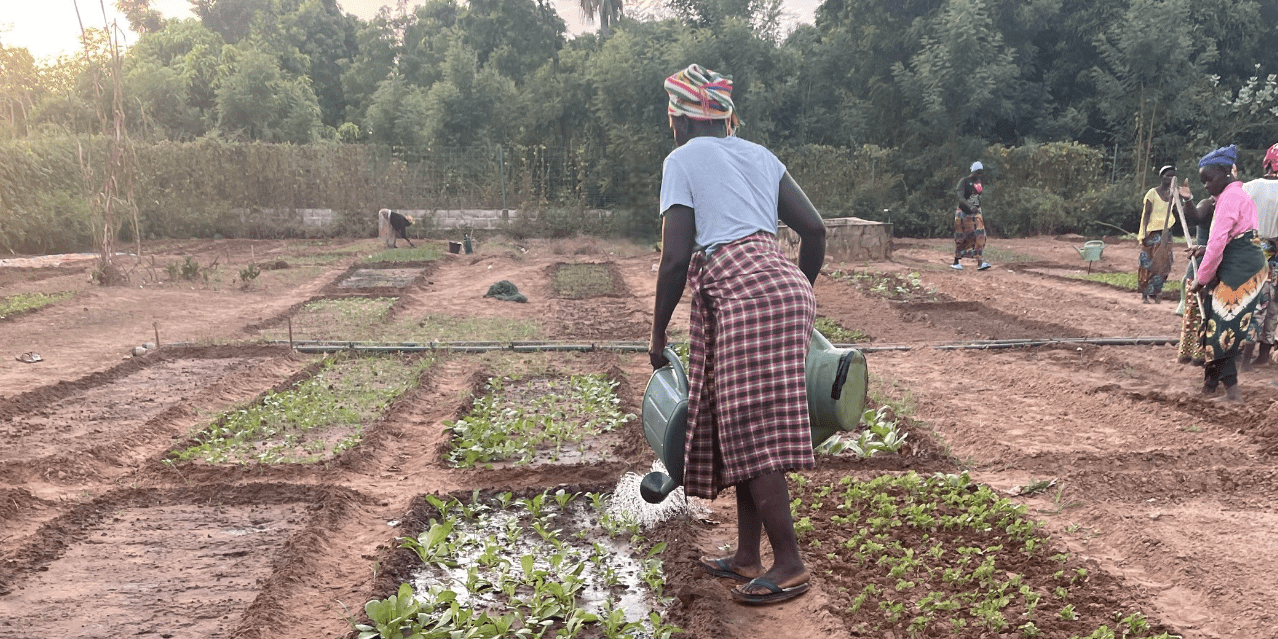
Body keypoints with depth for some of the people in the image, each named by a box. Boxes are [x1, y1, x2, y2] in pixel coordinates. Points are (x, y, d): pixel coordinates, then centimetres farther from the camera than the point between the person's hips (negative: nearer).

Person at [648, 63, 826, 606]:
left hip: (742, 292, -8)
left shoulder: (682, 159, 5)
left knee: (749, 430, -4)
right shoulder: (759, 155, 22)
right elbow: (814, 231, 17)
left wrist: (658, 336, 4)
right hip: (781, 282, 8)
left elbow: (676, 257, -4)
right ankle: (747, 556, 19)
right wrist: (798, 295, 30)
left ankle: (790, 564, 1)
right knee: (738, 426, 12)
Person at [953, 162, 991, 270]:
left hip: (976, 212, 5)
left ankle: (981, 261, -14)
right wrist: (970, 206, -40)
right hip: (963, 212, -5)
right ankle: (956, 262, 13)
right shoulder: (964, 181, -11)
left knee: (979, 236, -8)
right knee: (961, 238, 1)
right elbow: (960, 198, -24)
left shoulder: (979, 181, 9)